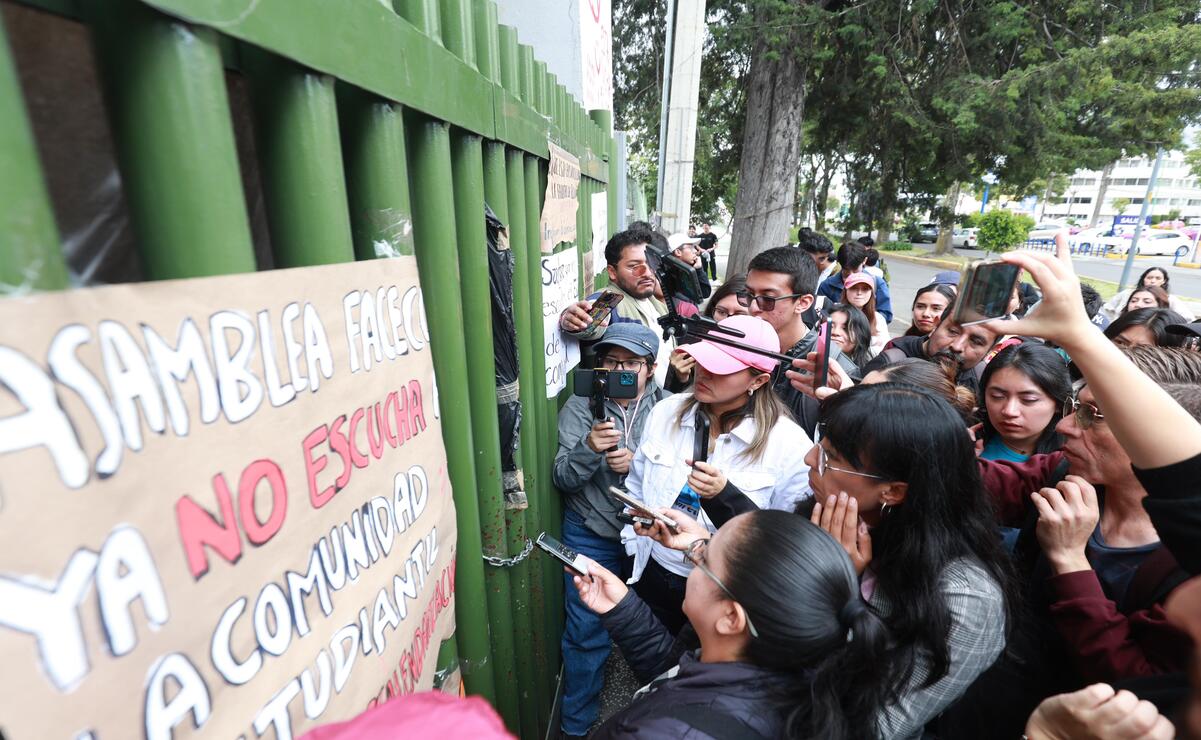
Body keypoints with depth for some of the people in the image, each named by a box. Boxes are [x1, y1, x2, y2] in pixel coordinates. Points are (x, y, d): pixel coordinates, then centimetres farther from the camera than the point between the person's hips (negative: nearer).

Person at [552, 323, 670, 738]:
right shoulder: (579, 407, -7)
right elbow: (562, 479, -11)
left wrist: (640, 463, -26)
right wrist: (588, 448, -30)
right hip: (591, 535, -1)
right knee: (586, 631, 7)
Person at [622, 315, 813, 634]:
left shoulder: (789, 443, -19)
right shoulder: (667, 412, -7)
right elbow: (636, 486, 6)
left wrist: (727, 496, -28)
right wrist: (635, 545, 3)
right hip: (653, 575, 4)